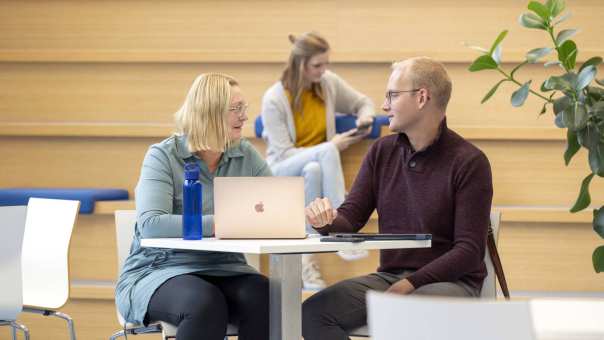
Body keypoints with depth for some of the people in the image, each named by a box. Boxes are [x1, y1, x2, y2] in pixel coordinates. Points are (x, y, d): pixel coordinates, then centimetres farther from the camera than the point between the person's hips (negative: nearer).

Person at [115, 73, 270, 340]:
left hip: (224, 273, 4)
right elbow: (151, 224, -21)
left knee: (265, 298, -29)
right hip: (159, 271, -4)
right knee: (205, 304, -37)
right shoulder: (164, 155, -7)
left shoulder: (246, 156, 7)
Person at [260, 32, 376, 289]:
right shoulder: (274, 99, -14)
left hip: (316, 167, 4)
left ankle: (307, 257, -37)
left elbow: (363, 102, 16)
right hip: (281, 172, -4)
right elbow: (283, 154, -15)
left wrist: (365, 115, -9)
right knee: (326, 152, -35)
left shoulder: (329, 83, -1)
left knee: (313, 171, -36)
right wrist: (331, 147, -23)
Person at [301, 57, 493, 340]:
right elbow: (350, 218, 9)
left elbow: (469, 251, -11)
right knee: (314, 311, -20)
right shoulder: (382, 152, 10)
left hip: (450, 281, -5)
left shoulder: (469, 162, -7)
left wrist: (411, 284, -20)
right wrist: (326, 221, -15)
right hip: (389, 276, 6)